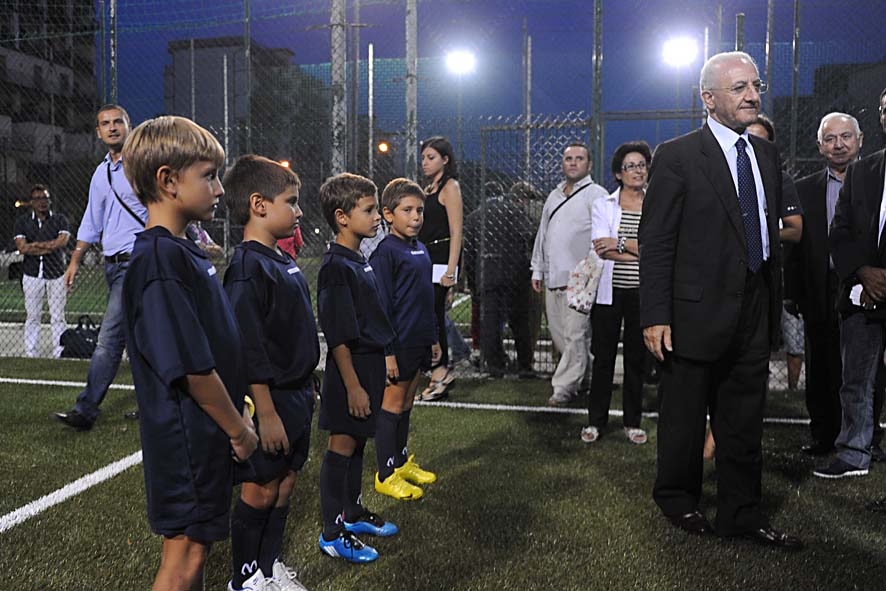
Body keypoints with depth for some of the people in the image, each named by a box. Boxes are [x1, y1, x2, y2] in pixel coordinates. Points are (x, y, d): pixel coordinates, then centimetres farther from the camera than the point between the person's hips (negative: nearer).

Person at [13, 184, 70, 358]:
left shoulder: (59, 219, 7)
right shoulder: (22, 221, 8)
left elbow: (63, 240, -11)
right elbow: (22, 247, -6)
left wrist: (36, 245, -9)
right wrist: (49, 247, -11)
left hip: (56, 273, 0)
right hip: (32, 274, 1)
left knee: (58, 316, 1)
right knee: (32, 316, 4)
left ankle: (58, 354, 5)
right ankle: (30, 354, 9)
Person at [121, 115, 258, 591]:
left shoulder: (187, 252, 9)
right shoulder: (159, 261, -23)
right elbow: (191, 368, -25)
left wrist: (237, 414, 16)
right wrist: (239, 429, -14)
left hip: (207, 432, 9)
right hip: (187, 440, -9)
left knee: (196, 542, 20)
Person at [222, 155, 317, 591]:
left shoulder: (283, 261, 10)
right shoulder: (247, 267, -19)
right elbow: (248, 350, -22)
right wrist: (266, 412, -21)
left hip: (297, 395, 9)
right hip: (271, 399, -9)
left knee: (285, 482, 17)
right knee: (260, 491, 5)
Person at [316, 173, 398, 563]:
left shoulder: (359, 261, 11)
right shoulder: (335, 267, -19)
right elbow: (338, 336, -21)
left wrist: (385, 362, 20)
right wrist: (353, 385, -21)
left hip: (371, 364, 9)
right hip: (351, 369, -9)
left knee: (357, 442, 18)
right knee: (342, 446, 1)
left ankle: (353, 513, 33)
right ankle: (332, 532, 12)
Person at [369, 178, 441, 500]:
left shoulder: (420, 249, 12)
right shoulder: (385, 252, -14)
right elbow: (380, 306, -17)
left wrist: (433, 338, 20)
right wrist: (387, 351, -19)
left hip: (419, 343, 8)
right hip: (398, 344, -8)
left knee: (406, 404, 18)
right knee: (392, 406, 1)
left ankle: (402, 461, 31)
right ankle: (386, 475, 11)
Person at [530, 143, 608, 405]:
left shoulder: (596, 195, -3)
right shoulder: (554, 196, 20)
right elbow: (542, 233, 24)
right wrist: (537, 269, 21)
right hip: (553, 276, 8)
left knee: (574, 334, -7)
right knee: (559, 333, 12)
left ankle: (565, 386, -1)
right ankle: (582, 374, 27)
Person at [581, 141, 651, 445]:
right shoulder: (604, 205, 4)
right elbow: (600, 249, -9)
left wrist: (620, 243, -13)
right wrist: (644, 254, -13)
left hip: (643, 293, 1)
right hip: (609, 291, -1)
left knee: (637, 357, 8)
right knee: (603, 355, 3)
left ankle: (632, 422, 20)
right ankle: (596, 420, 15)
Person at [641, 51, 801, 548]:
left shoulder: (768, 155, 11)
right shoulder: (677, 157, -9)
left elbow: (771, 234, 14)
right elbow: (655, 242, -12)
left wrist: (775, 305, 12)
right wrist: (655, 316, -16)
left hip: (754, 314, 6)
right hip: (698, 313, -5)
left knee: (745, 422, 13)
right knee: (684, 416, 11)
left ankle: (742, 513, 27)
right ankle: (677, 499, 31)